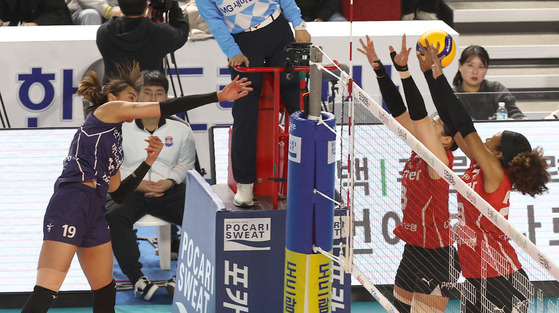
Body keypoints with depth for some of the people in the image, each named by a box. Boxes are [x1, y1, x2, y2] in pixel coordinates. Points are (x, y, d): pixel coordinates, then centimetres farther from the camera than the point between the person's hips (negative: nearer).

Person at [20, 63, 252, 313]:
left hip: (94, 213, 10)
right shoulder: (106, 109, 6)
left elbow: (119, 194, 27)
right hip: (71, 205, -10)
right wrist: (219, 96, 1)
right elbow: (167, 108, 0)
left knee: (105, 292, 13)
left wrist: (148, 161, 21)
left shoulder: (114, 143, 28)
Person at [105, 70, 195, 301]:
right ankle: (136, 277, -27)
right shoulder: (120, 128, 0)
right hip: (127, 190, -1)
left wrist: (170, 181, -4)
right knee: (115, 215, -34)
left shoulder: (181, 130, 7)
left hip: (168, 190, 1)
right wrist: (136, 183, -11)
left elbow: (186, 163, 16)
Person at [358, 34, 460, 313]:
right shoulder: (419, 152, 5)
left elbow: (418, 115, -27)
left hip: (435, 259, -9)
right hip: (413, 252, 9)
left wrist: (403, 70, -34)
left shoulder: (440, 160, -16)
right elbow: (398, 110, 5)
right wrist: (378, 68, 0)